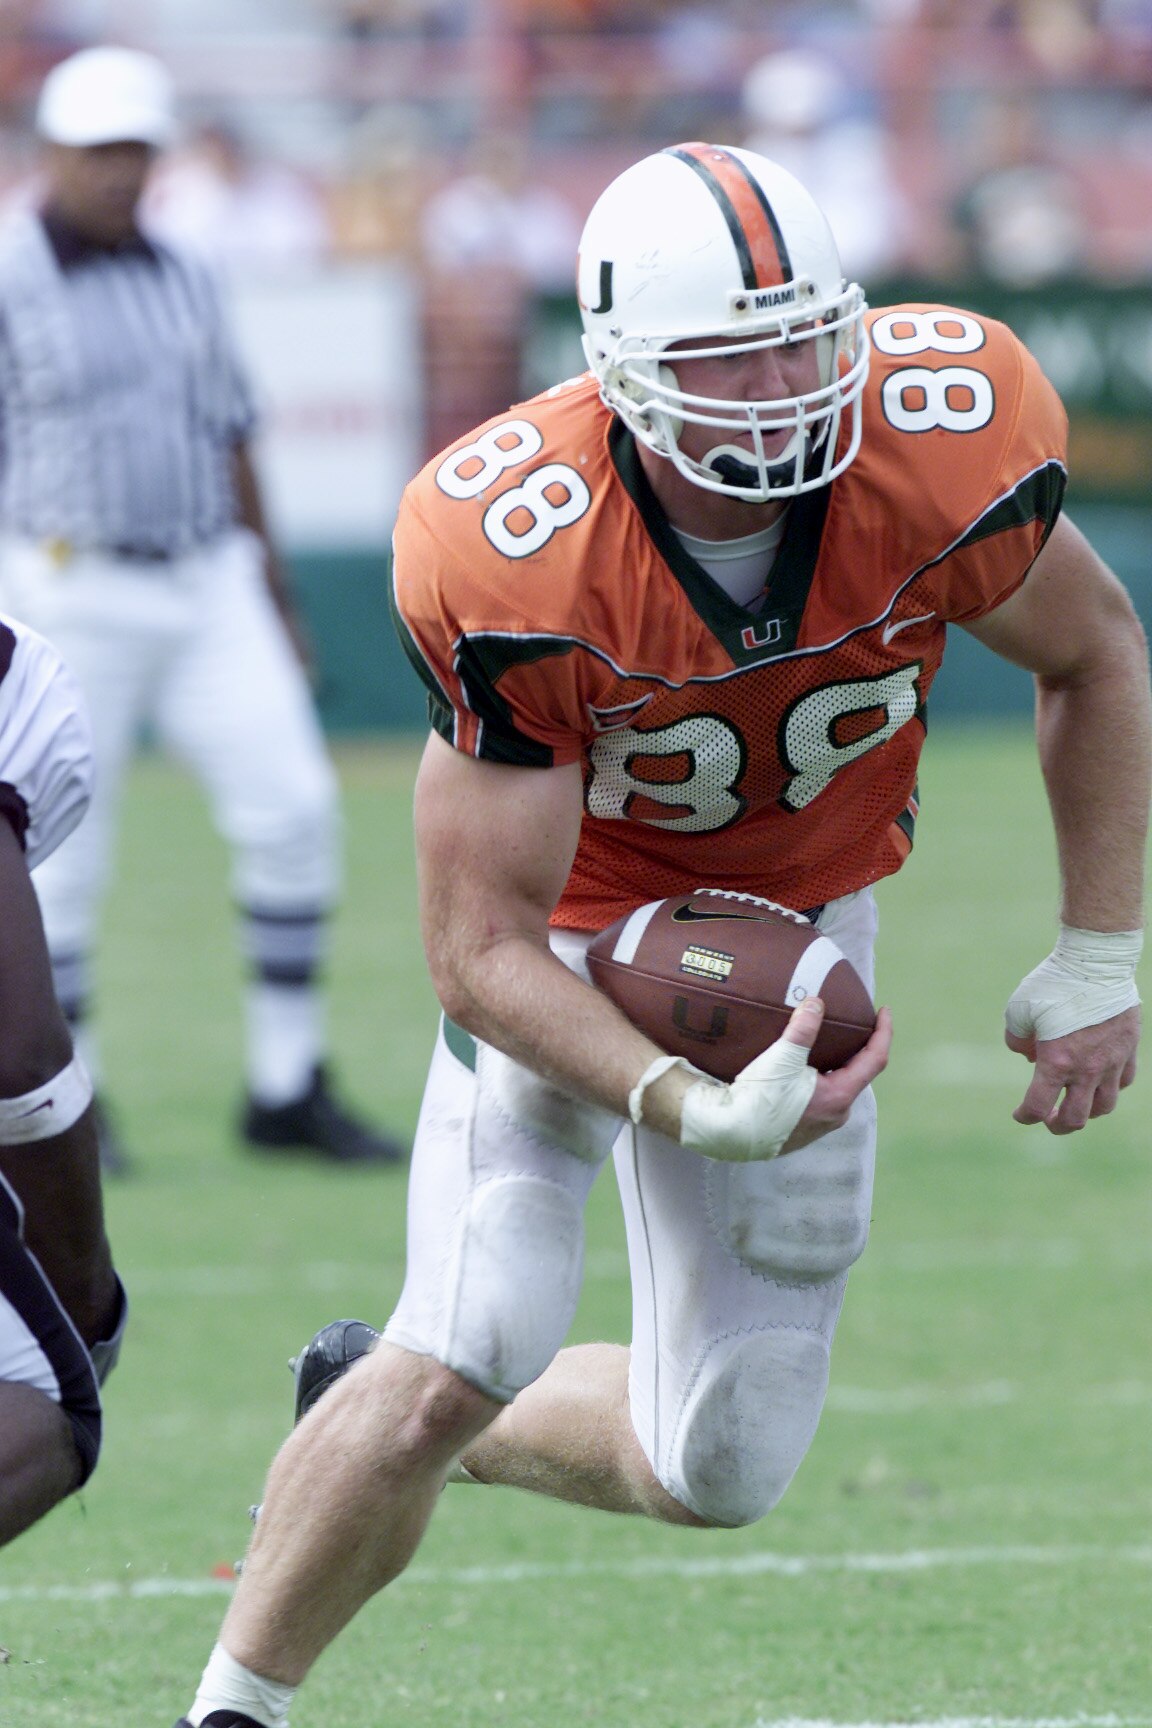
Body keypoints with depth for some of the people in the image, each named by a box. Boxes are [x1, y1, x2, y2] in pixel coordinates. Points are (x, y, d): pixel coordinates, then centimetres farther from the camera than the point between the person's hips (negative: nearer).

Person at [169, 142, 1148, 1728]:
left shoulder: (936, 449, -27)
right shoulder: (519, 559, -33)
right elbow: (485, 948, -26)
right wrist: (698, 1112, -38)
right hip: (575, 929, -4)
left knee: (719, 1470, 3)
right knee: (472, 1351, -22)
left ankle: (398, 1429, 32)